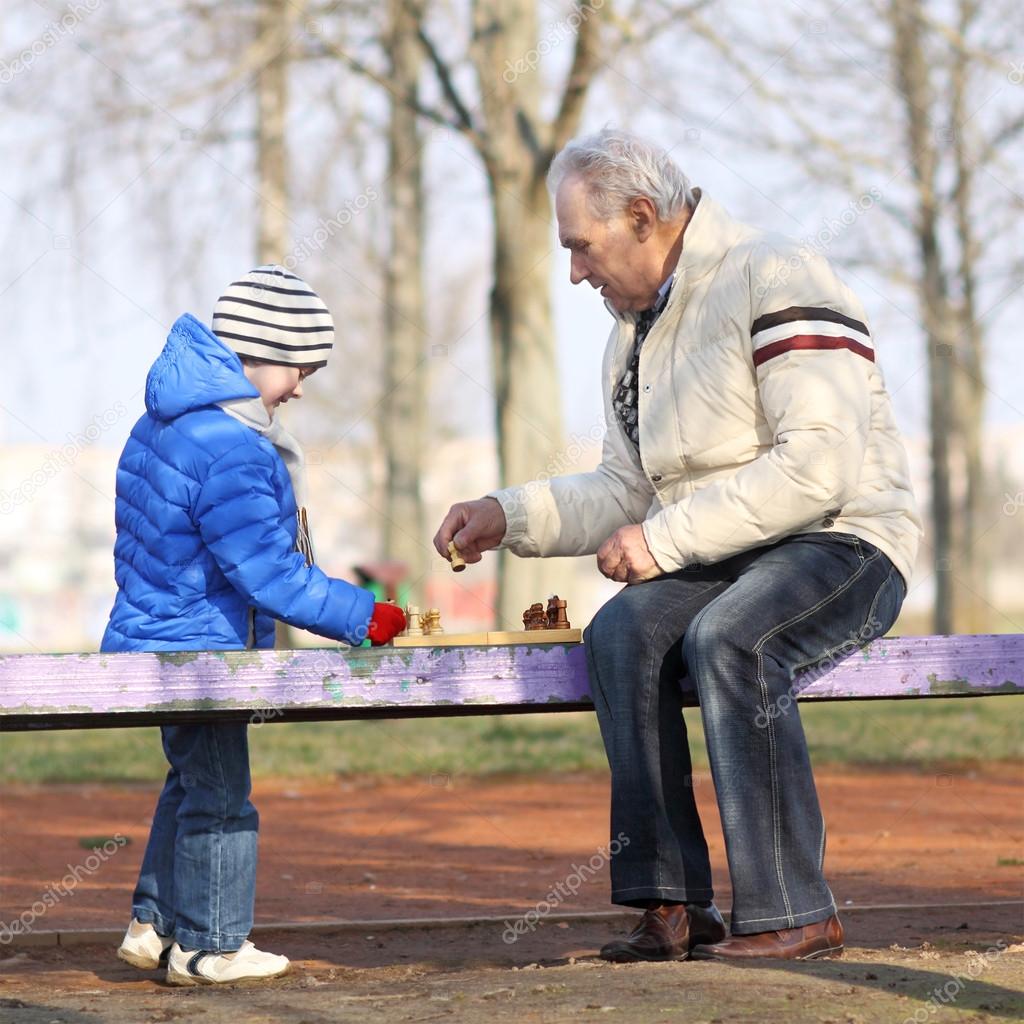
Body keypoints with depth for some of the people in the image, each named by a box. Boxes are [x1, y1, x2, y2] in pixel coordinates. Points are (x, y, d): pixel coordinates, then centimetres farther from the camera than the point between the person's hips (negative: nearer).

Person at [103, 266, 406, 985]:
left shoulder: (162, 425, 8)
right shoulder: (232, 453, -25)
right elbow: (271, 576, -24)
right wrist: (366, 619, -16)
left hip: (154, 636, 10)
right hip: (199, 650, -10)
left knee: (192, 782, 22)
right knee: (219, 795, 2)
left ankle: (153, 925, 26)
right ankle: (209, 947, 10)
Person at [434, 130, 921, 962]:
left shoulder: (775, 282, -11)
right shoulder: (635, 336, 18)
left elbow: (821, 467, -21)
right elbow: (625, 492, 23)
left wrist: (666, 539, -19)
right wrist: (509, 517, 8)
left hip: (846, 544, -7)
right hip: (722, 564, 7)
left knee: (724, 638, -35)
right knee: (621, 633, -22)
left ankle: (795, 914, -29)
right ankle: (673, 904, -25)